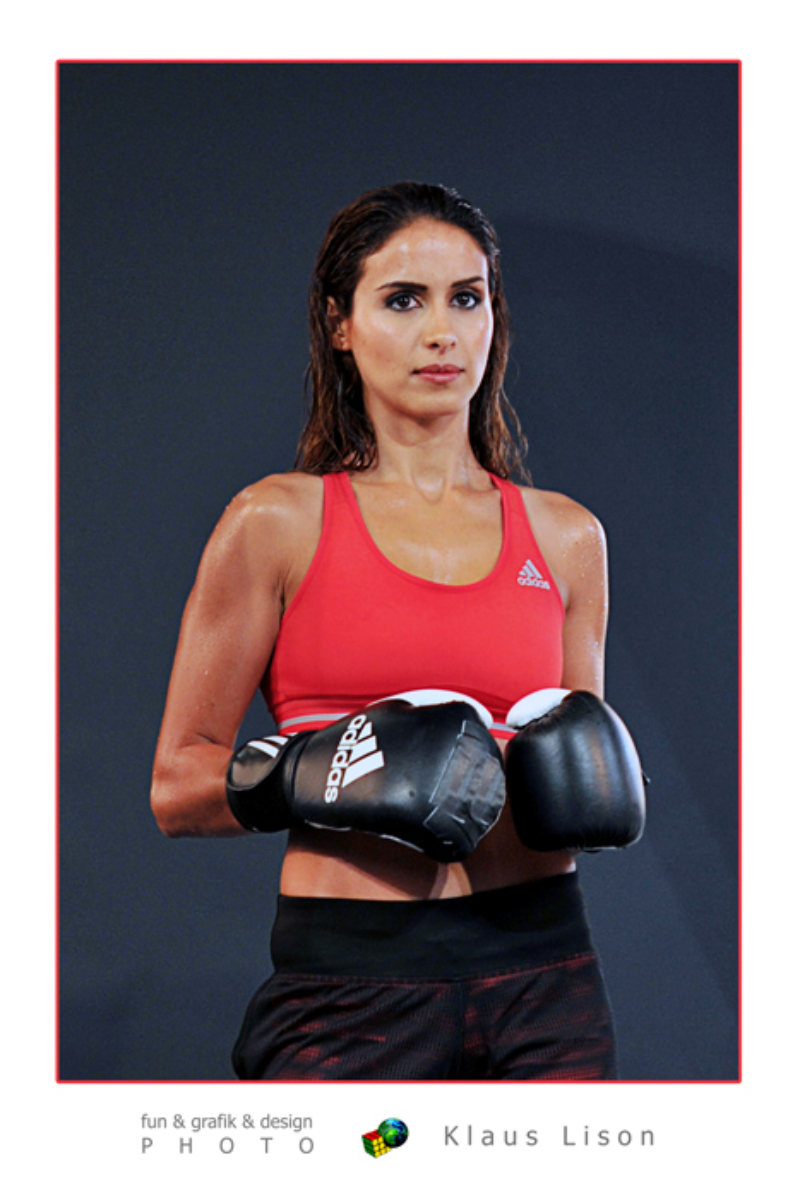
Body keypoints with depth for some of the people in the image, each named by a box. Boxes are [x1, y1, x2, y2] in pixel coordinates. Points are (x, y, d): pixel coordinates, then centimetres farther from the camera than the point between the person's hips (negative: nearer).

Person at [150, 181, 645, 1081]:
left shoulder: (566, 538, 11)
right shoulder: (278, 524, 1)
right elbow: (177, 785, 0)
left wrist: (584, 791, 0)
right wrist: (316, 774, -16)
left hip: (541, 973, 3)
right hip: (351, 982, -3)